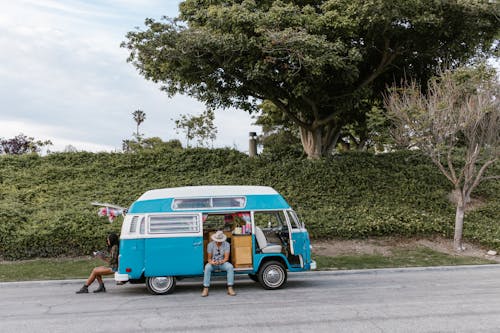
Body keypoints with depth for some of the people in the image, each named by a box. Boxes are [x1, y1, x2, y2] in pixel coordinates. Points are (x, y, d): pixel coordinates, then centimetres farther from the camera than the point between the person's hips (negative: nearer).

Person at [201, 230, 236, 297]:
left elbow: (226, 257, -11)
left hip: (223, 263, 1)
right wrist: (211, 262, -30)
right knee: (207, 267, -34)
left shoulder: (226, 244, -9)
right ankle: (205, 290, -33)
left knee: (230, 267, -31)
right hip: (213, 263, 0)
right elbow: (209, 258, -6)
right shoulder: (210, 245, -9)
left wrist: (222, 261, -33)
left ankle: (230, 288, -28)